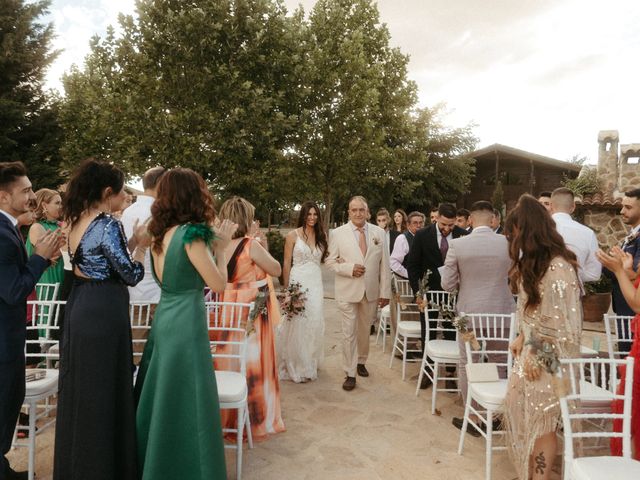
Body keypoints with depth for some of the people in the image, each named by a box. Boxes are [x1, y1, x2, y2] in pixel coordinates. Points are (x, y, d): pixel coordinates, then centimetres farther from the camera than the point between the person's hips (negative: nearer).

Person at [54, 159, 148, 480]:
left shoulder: (76, 222, 10)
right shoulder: (108, 225, -17)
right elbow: (132, 275, -15)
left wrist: (130, 243, 15)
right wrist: (142, 245, 0)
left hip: (79, 309, 9)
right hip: (103, 313, -9)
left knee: (80, 392, 19)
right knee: (103, 394, 2)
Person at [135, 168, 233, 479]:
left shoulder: (161, 234, 7)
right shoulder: (191, 234, -17)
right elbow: (218, 285, -15)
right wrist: (220, 248, -2)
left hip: (164, 321, 9)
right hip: (185, 325, -9)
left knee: (162, 399, 20)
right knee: (184, 404, 4)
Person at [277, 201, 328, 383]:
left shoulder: (322, 236, 9)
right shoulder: (293, 235, -3)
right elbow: (286, 263, -3)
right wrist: (287, 288, -6)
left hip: (317, 283, 4)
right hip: (298, 282, -4)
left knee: (315, 323, 8)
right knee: (297, 324, 1)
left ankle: (310, 363, 27)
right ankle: (298, 368, 15)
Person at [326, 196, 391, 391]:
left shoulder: (379, 232, 1)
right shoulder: (338, 233, -5)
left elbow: (384, 264, 0)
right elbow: (330, 261, -1)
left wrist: (385, 292, -2)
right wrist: (349, 268, -18)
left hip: (371, 291, 3)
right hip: (348, 291, -2)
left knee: (364, 330, 18)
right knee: (349, 332, 2)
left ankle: (361, 361, 39)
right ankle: (350, 373, 14)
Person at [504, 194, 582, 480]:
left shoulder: (558, 267, -22)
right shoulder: (534, 262, 8)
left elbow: (560, 321, -21)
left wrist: (538, 355, -16)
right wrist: (522, 338, 3)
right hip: (531, 349, 9)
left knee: (541, 422, 4)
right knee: (516, 406, 13)